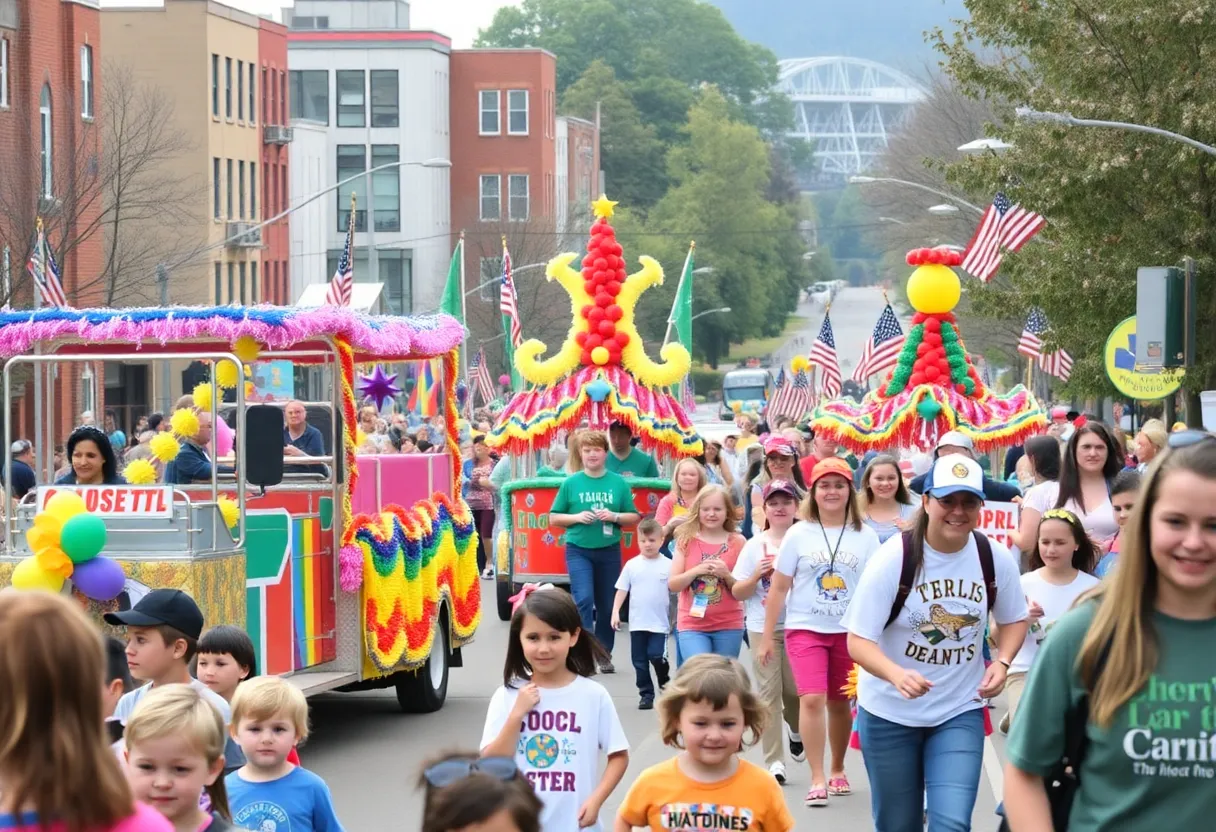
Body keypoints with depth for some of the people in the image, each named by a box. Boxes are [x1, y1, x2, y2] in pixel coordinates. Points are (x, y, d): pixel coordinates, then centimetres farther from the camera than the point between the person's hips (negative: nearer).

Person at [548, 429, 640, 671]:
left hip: (609, 551, 2)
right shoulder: (570, 483, 0)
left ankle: (604, 654, 21)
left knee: (607, 605, 8)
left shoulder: (619, 483, 2)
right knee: (583, 599, -17)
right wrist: (577, 517, -13)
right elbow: (554, 518, 4)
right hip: (579, 550, -2)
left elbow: (633, 517, 6)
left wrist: (614, 516, -13)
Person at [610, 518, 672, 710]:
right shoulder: (632, 565, 1)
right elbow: (622, 589, 4)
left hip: (659, 623, -2)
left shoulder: (668, 565, -2)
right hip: (637, 622, 2)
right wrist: (615, 612, -4)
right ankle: (646, 694, 15)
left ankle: (665, 683, 17)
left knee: (656, 656, -12)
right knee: (639, 660, 5)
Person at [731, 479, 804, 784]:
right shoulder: (755, 546, 4)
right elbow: (737, 592, 5)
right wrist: (757, 575, -12)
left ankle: (797, 731, 37)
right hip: (763, 628, 1)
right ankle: (774, 761, -1)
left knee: (794, 689, 3)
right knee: (769, 693, -3)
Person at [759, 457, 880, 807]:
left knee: (839, 703, 11)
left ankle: (837, 770, 31)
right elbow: (779, 588, 2)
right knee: (812, 699, -16)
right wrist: (767, 638, 1)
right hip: (805, 630, -1)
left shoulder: (865, 536, 0)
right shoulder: (799, 534, -2)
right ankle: (817, 779, -13)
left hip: (849, 631, 1)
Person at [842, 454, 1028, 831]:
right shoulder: (893, 559, -17)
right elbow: (859, 640, -18)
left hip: (960, 711, 1)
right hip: (890, 713, -1)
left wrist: (1002, 662, -10)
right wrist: (897, 674, -39)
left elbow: (1014, 619, 12)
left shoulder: (996, 559, -7)